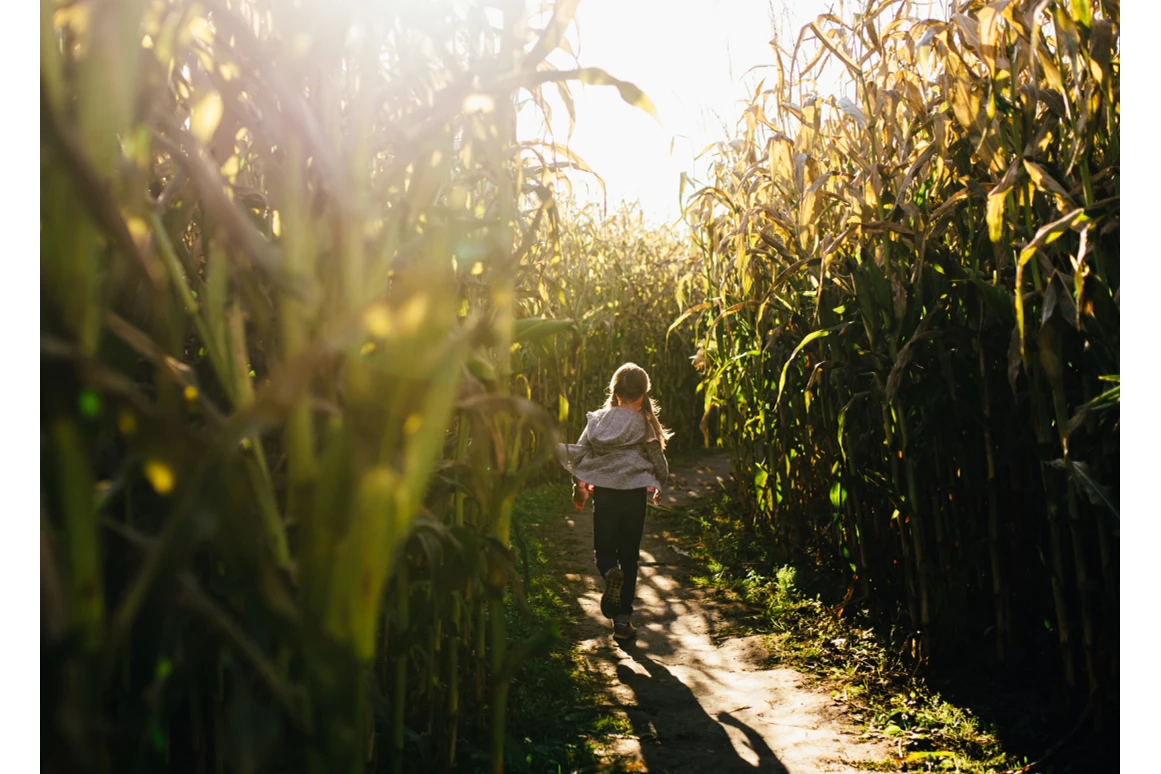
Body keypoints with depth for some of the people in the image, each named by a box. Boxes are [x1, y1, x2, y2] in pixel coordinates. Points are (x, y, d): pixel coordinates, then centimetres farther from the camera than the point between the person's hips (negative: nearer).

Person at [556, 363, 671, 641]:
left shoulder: (596, 420, 1)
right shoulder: (644, 425, -6)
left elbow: (577, 456, 3)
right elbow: (659, 464, 0)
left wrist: (578, 489, 16)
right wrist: (657, 486, 21)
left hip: (603, 493, 1)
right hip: (633, 494, -1)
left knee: (604, 548, 16)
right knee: (628, 555, 9)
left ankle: (610, 574, -19)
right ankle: (623, 619, 9)